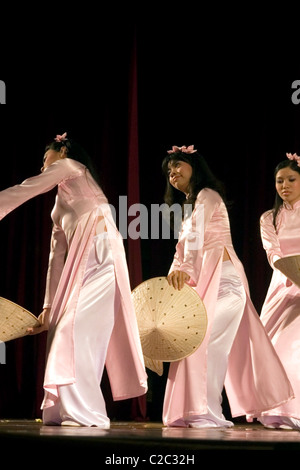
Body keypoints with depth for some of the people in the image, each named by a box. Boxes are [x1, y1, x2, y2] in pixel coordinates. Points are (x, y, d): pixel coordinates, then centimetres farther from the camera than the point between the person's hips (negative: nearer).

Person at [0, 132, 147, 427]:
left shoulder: (69, 165, 11)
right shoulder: (61, 207, 32)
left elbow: (25, 190, 0)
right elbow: (57, 256, 26)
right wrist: (49, 306, 21)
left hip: (98, 253, -9)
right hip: (80, 264, 9)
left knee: (77, 328, -16)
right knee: (65, 330, 5)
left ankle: (84, 412, -19)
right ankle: (64, 411, 6)